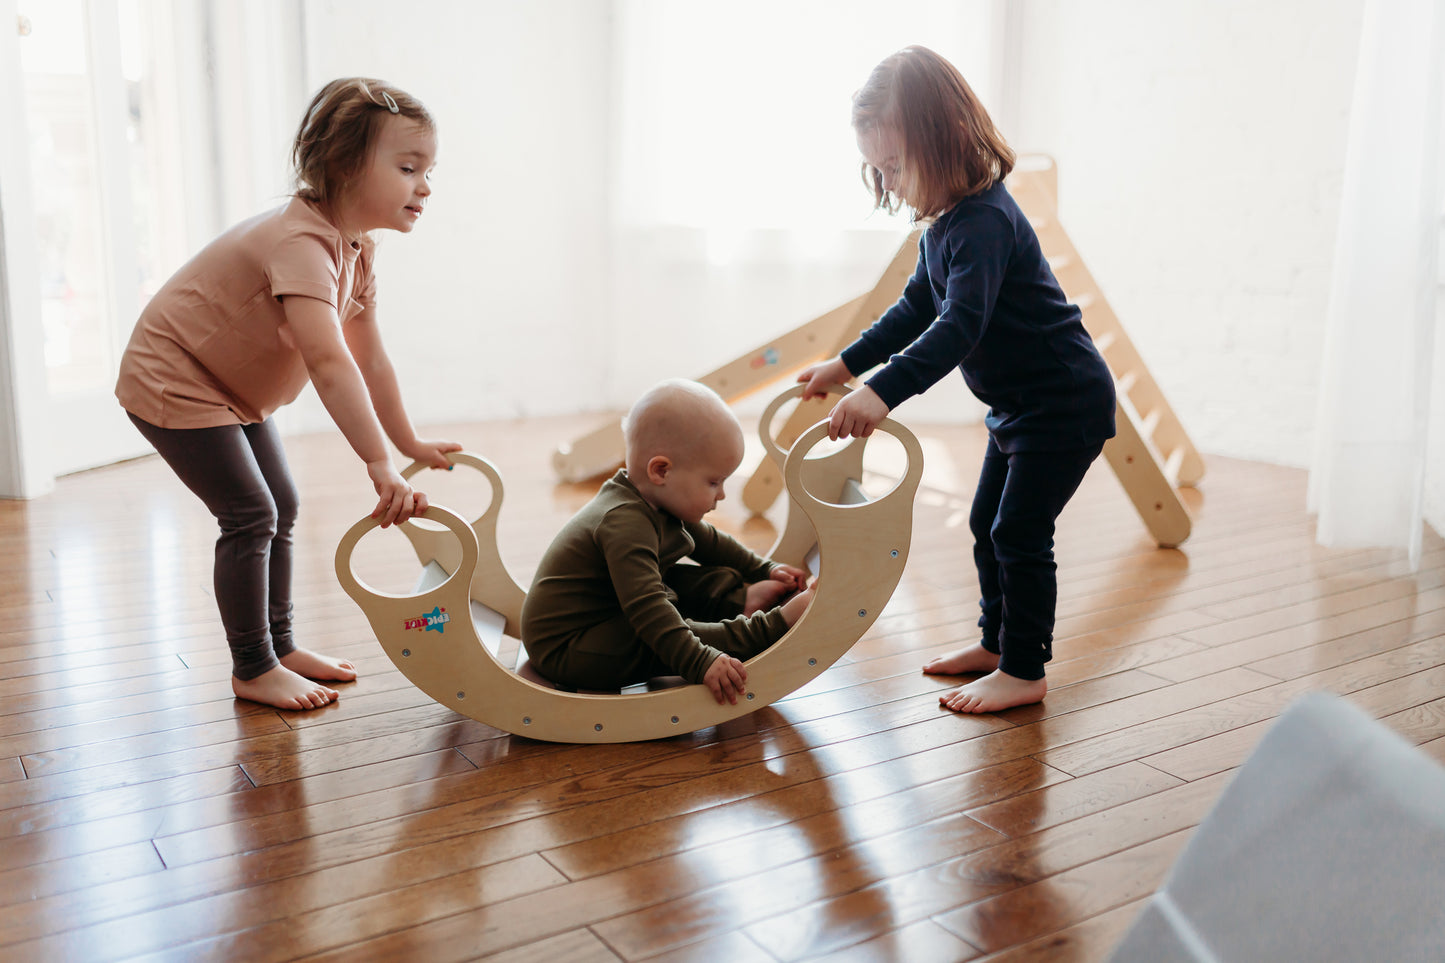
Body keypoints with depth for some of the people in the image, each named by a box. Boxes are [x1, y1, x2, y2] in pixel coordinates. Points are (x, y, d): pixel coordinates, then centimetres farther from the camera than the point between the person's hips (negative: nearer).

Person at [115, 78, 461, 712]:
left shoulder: (357, 248, -3)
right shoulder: (302, 242, -34)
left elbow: (370, 357, 4)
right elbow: (328, 362, -45)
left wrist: (411, 443, 5)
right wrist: (381, 467, -50)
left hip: (233, 387, 10)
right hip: (172, 380, -10)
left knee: (281, 508, 10)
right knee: (250, 516, -11)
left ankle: (279, 646, 23)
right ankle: (252, 669, 2)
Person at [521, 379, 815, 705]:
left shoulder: (657, 505, 2)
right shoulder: (625, 524, -32)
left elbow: (707, 542, 20)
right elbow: (647, 610, -40)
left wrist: (766, 570, 18)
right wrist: (700, 663, -44)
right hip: (565, 650, -11)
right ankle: (774, 625, -26)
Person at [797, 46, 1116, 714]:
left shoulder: (984, 222, -27)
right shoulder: (944, 224, 4)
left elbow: (961, 324, -39)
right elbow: (916, 309, 16)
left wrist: (883, 391, -49)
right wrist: (846, 364, 11)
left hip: (1066, 402, -10)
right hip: (1018, 405, 10)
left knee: (1020, 532, -6)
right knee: (988, 525, 16)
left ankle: (1025, 671, 7)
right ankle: (997, 642, 31)